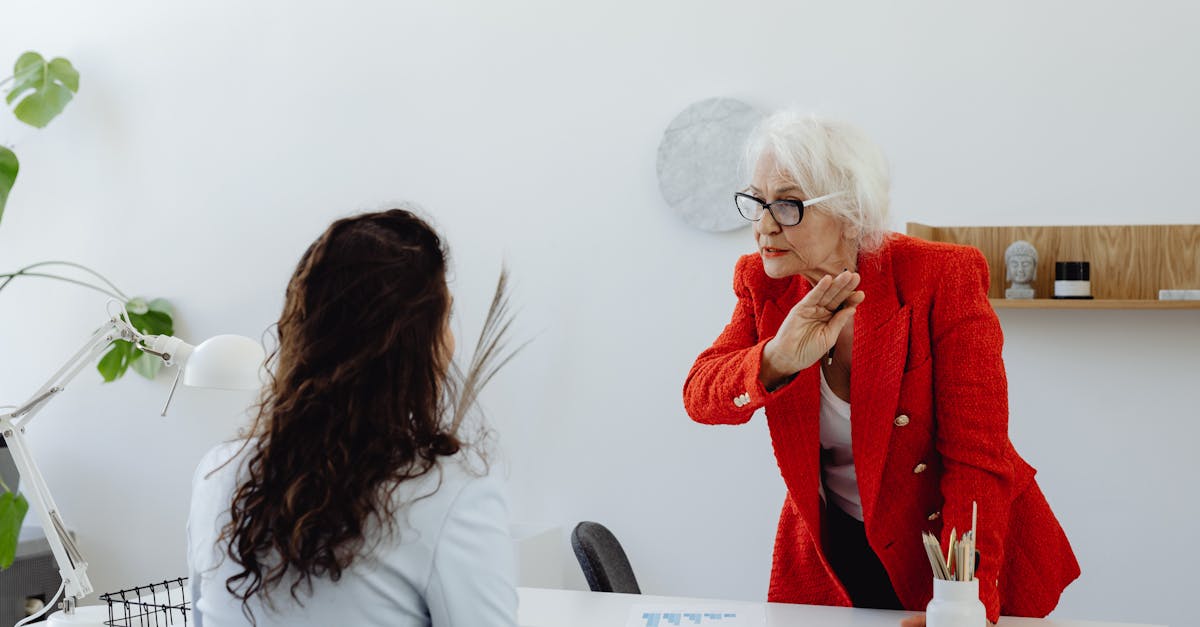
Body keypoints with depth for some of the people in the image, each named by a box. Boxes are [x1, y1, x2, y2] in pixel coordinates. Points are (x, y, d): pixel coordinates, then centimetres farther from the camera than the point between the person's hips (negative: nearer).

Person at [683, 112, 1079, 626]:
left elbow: (977, 461, -23)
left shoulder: (943, 278, -20)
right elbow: (699, 396, -16)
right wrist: (776, 361, -37)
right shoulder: (764, 284, -5)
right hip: (831, 556, 4)